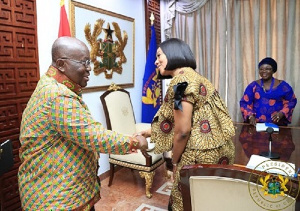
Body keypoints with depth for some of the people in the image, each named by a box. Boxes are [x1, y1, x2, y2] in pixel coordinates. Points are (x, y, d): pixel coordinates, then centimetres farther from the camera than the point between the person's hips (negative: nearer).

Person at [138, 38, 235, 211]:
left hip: (201, 156, -10)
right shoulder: (193, 76, 12)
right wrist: (153, 132, 20)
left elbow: (182, 131, -21)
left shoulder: (181, 80, -18)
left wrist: (175, 162, -4)